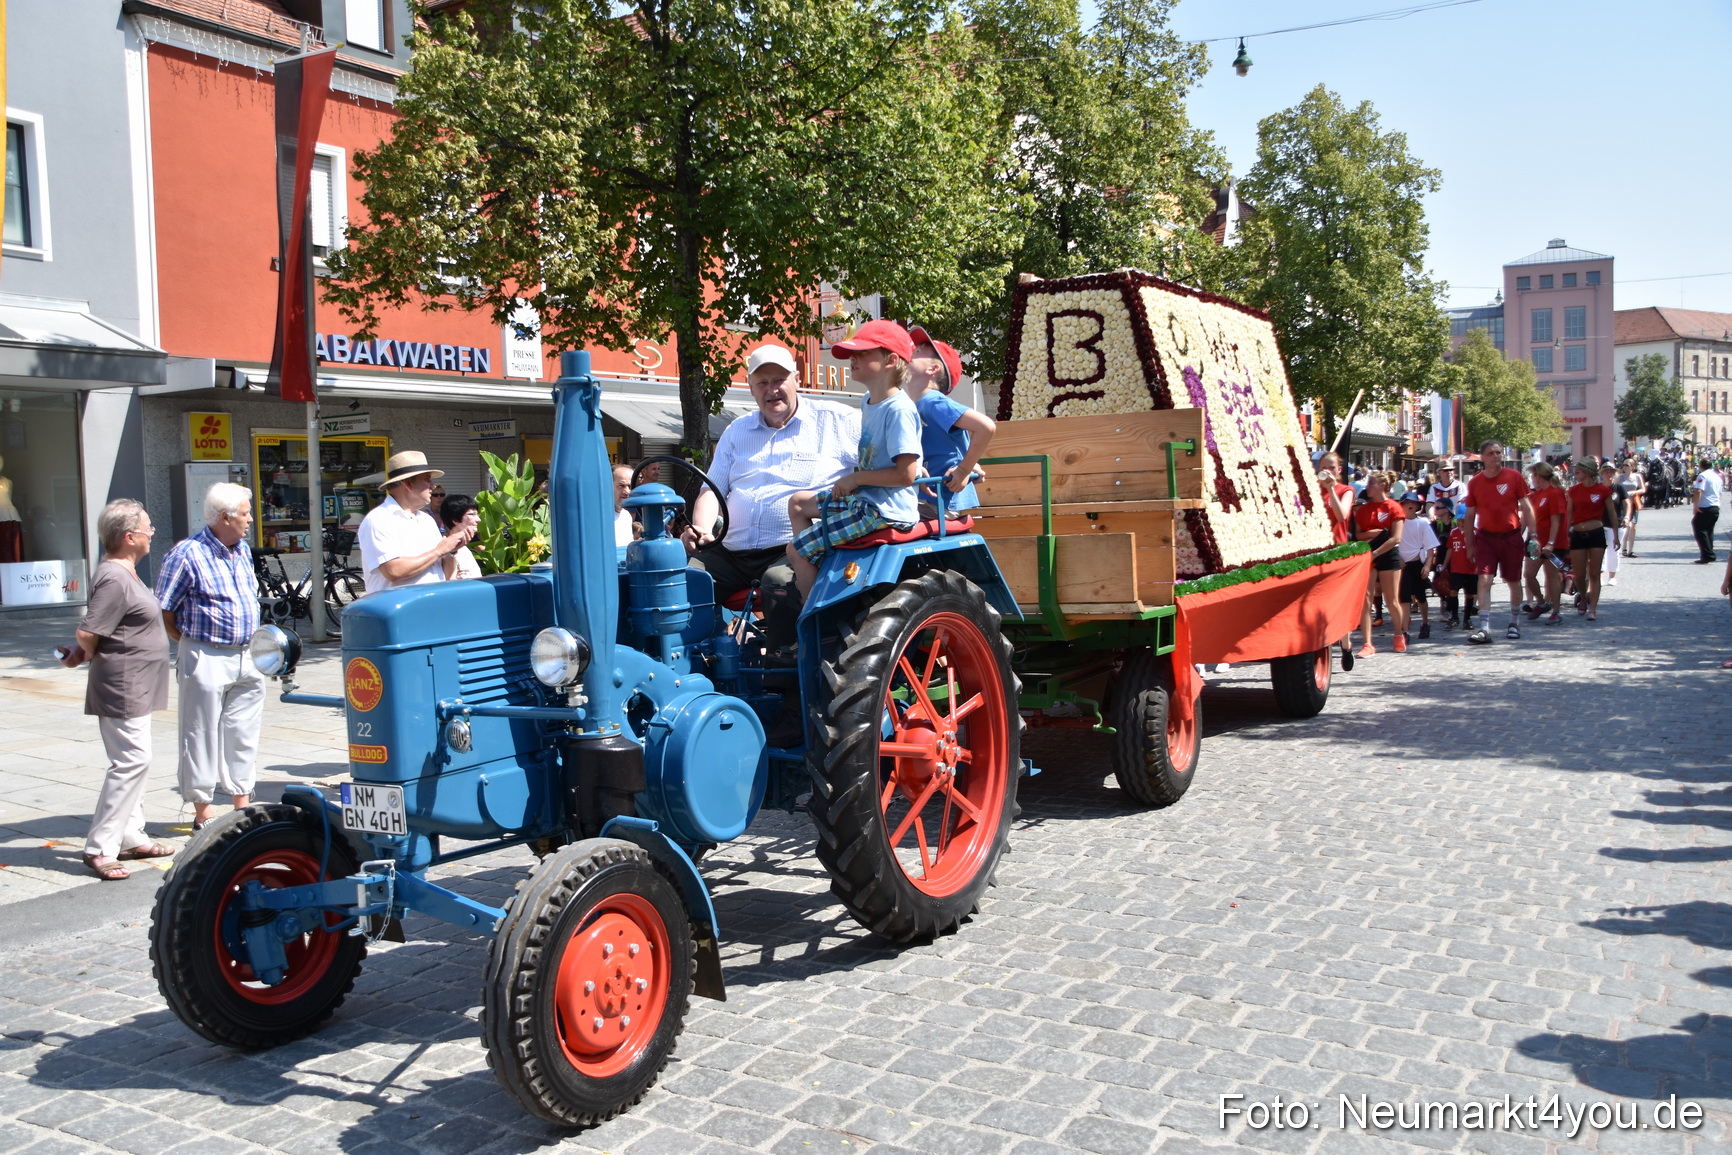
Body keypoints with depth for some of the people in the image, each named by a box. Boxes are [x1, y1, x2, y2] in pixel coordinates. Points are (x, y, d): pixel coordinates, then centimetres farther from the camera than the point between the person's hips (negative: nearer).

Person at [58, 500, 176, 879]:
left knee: (133, 762, 16)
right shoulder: (115, 579, -20)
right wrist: (84, 656, -4)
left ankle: (131, 837, 25)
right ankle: (100, 848, -5)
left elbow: (89, 634, 19)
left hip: (134, 689, 11)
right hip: (123, 688, -11)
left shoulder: (125, 573, 13)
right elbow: (87, 635, -23)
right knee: (132, 761, -10)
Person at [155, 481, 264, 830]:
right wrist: (195, 644, -7)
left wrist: (257, 644, 13)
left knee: (243, 735, 12)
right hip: (207, 658, -7)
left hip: (247, 657, 7)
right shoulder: (187, 554, -11)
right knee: (202, 736, 3)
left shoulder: (243, 550, 11)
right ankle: (203, 811, 12)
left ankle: (242, 805, 22)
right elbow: (163, 614, -8)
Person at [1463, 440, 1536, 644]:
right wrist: (1469, 545, 6)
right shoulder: (1475, 482, 1)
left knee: (1514, 582, 11)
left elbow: (1526, 507, 0)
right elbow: (1470, 515, 7)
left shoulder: (1514, 477, -2)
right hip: (1485, 537, 0)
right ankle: (1484, 629, -15)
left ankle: (1513, 623, 28)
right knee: (1484, 580, -12)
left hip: (1511, 536, 0)